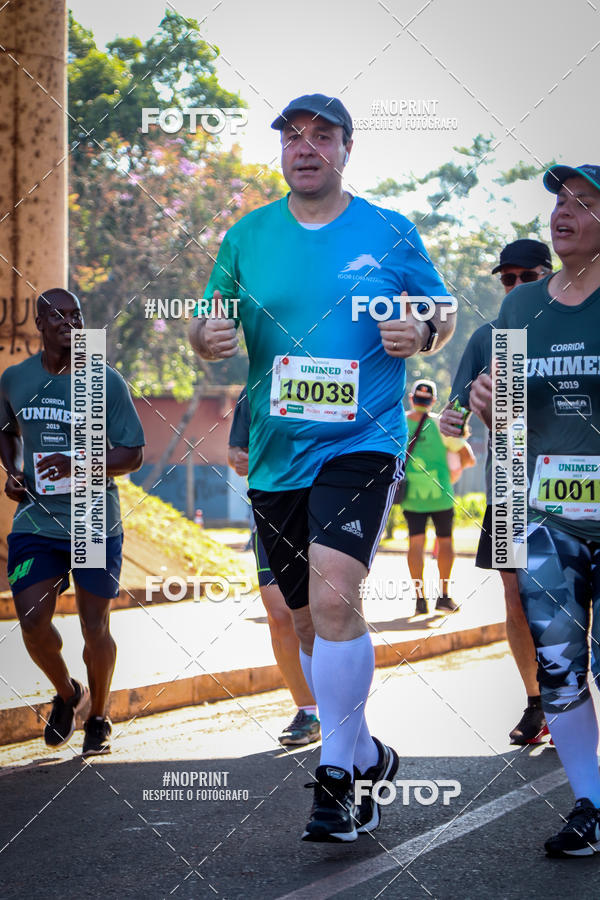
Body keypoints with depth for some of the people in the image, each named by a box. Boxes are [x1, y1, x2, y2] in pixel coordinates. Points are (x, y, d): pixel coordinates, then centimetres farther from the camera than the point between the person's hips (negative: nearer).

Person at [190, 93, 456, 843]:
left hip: (362, 443, -4)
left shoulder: (391, 233, 3)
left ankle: (337, 775, -11)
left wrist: (420, 336, -11)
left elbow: (443, 311, 11)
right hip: (275, 452, 4)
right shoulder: (247, 236, 8)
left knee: (333, 596, -23)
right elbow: (204, 329, 12)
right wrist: (207, 337, -11)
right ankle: (367, 758, 32)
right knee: (308, 620, 12)